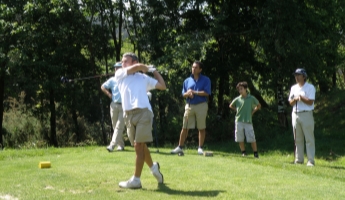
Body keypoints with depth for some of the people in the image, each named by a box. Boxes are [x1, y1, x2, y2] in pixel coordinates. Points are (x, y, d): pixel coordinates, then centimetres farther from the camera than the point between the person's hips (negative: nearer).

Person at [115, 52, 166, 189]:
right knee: (139, 146, 10)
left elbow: (163, 86, 23)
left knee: (139, 146, -7)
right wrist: (148, 69, 23)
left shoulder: (144, 78, 18)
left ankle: (136, 180, -5)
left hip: (143, 112, -3)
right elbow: (138, 66, 5)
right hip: (128, 115, 3)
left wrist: (154, 71, 26)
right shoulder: (119, 74, 17)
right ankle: (153, 167, 33)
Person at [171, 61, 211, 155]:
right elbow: (183, 94, 11)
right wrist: (188, 94, -12)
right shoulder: (187, 80, 14)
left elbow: (206, 93, -9)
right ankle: (180, 147, 7)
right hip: (189, 105, 3)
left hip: (201, 105, -3)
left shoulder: (206, 80, 2)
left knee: (201, 128, 0)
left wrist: (194, 92, -9)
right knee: (185, 127, 2)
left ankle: (200, 148, 8)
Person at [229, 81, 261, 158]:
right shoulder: (237, 99, 3)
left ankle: (255, 153, 4)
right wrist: (238, 111, 10)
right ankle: (243, 152, 17)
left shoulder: (251, 98, 0)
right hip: (239, 121, 2)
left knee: (252, 138, -5)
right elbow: (231, 106, 20)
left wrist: (252, 112, 6)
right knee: (240, 139, 5)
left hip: (248, 121, -2)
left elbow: (259, 106, 15)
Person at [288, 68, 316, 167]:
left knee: (309, 138, -7)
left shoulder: (310, 87, -2)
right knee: (298, 139, 8)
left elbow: (310, 102, -11)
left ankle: (311, 160, -7)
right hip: (295, 114, 6)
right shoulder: (293, 88, 16)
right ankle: (299, 159, 13)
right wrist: (295, 99, -7)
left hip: (306, 114, -6)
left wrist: (301, 97, -13)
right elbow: (291, 103, 12)